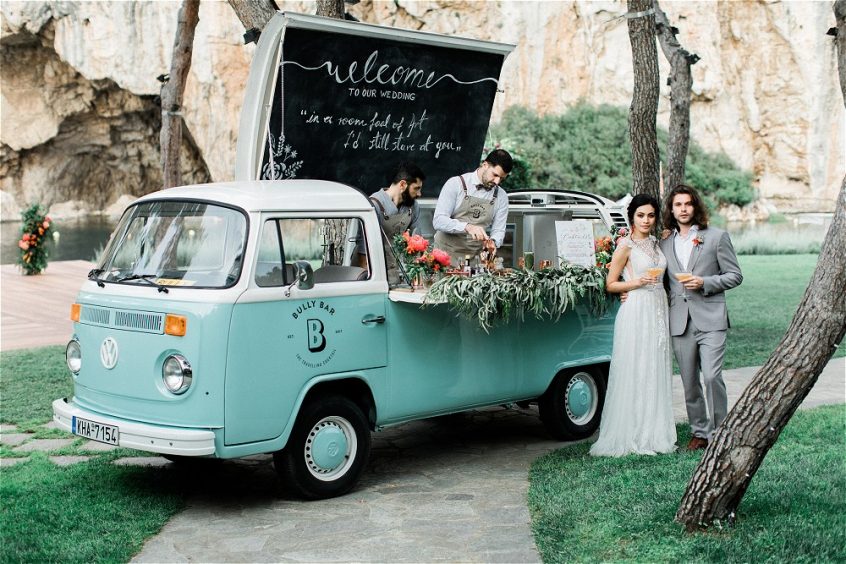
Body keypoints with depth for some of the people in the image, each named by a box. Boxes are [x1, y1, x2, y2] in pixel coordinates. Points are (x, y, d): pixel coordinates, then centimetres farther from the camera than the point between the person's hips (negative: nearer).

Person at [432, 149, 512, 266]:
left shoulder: (501, 197, 8)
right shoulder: (455, 184, -3)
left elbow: (498, 231, 10)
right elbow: (438, 221, -11)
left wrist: (492, 242, -14)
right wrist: (467, 227, -27)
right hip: (446, 254, -3)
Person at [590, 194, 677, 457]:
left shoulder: (656, 243, 15)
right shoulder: (626, 245, -4)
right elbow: (610, 284, -5)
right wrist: (636, 283, -17)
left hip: (659, 311, 7)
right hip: (636, 313, -7)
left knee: (656, 374, 7)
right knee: (634, 374, -6)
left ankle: (655, 434, 14)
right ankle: (633, 437, 0)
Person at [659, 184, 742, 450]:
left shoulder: (717, 237, 4)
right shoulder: (665, 244, 14)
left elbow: (735, 275, 3)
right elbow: (662, 281, 22)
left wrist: (704, 283, -11)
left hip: (710, 319, -4)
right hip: (680, 322, 4)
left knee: (711, 376, -14)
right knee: (689, 383, 7)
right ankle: (700, 432, 18)